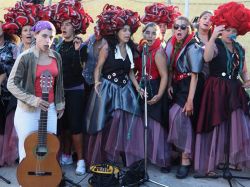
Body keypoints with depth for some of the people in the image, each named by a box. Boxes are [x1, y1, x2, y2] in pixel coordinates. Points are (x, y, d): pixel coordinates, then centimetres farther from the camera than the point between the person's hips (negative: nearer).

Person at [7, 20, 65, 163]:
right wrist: (32, 100, -19)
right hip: (28, 109, -4)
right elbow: (12, 84, -12)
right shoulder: (26, 57, -11)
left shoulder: (56, 57, 4)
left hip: (50, 108, 4)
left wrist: (60, 104, 16)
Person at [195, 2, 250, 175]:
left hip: (235, 91, 6)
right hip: (217, 91, -5)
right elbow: (207, 58, -27)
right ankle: (211, 163, 8)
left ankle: (235, 160, 21)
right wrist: (213, 36, -33)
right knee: (217, 126, -1)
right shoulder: (215, 45, -4)